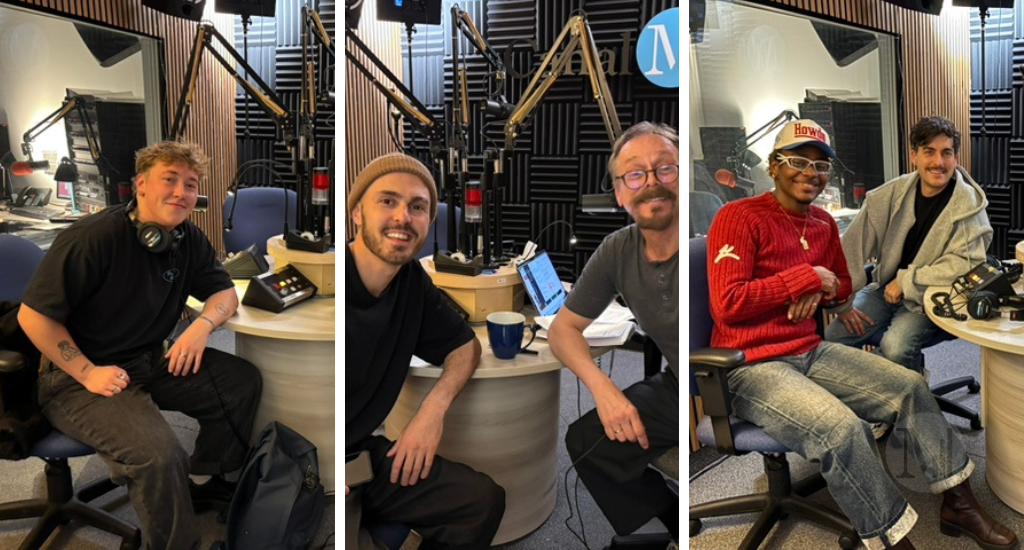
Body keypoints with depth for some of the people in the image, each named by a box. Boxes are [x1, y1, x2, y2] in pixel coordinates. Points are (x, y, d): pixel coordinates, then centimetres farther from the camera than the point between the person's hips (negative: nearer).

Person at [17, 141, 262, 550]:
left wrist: (203, 324, -16)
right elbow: (33, 314, -17)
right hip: (77, 379, -7)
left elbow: (225, 292, 6)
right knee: (158, 454, -30)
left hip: (154, 361, 8)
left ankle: (204, 480, 18)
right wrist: (88, 373, -21)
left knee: (243, 381, -2)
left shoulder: (188, 239, 0)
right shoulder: (93, 238, -21)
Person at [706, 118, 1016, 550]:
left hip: (811, 351, 8)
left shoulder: (824, 223, 13)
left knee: (911, 387, 1)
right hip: (753, 367, -8)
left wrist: (818, 292, 1)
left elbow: (843, 283, 27)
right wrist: (805, 277, -13)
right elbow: (727, 304, -19)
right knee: (842, 428, -29)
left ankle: (958, 502, 18)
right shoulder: (738, 218, -12)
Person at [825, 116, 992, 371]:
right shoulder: (892, 193, -5)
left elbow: (965, 264, -18)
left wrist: (906, 281, -19)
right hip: (884, 288, 4)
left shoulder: (968, 205, -11)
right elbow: (852, 246, -5)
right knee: (831, 338, -14)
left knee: (895, 349, -30)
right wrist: (842, 302, -7)